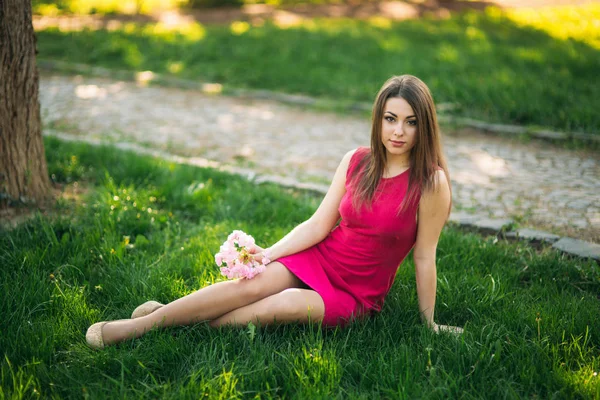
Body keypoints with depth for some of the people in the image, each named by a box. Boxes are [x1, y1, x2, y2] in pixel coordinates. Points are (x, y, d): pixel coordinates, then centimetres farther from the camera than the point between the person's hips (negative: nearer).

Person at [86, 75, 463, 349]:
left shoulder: (430, 183, -15)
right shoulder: (356, 161, -2)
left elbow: (425, 256, -10)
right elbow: (318, 224, 0)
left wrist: (428, 322, -2)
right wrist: (268, 254, -11)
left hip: (357, 295, -3)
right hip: (317, 259, 3)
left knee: (282, 306, -30)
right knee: (252, 284, -25)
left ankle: (191, 326, -17)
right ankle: (143, 322, -21)